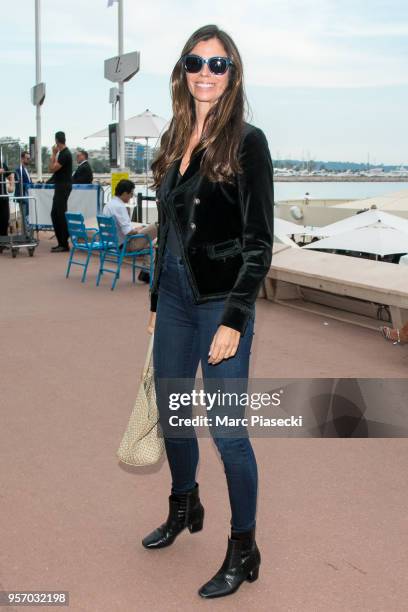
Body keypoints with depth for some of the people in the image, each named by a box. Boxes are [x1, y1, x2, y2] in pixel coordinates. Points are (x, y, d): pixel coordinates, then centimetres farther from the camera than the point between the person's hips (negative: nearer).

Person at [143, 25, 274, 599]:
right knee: (171, 415, 17)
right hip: (173, 297, 7)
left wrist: (234, 320, -18)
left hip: (222, 303, -6)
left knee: (226, 429, -1)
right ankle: (184, 509, 41)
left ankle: (244, 550, 18)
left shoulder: (247, 141, -9)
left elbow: (259, 242, -13)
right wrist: (156, 301, 16)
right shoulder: (174, 141, 10)